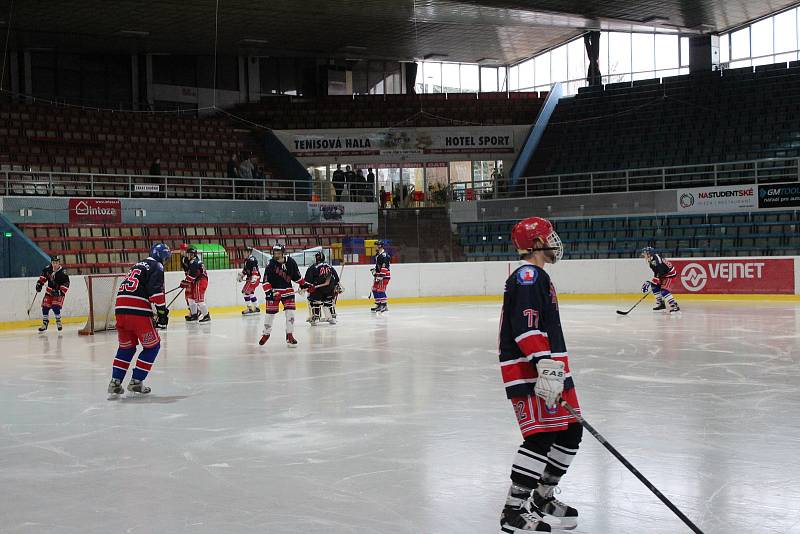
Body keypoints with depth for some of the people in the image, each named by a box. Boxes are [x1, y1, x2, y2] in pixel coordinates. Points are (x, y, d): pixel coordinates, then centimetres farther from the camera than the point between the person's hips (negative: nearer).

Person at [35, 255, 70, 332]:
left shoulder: (62, 272, -19)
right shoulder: (48, 269, -6)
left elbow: (66, 283, -19)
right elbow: (43, 275, 15)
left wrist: (61, 292, -26)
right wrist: (40, 283, 7)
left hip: (58, 291, -5)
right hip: (49, 291, 5)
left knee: (55, 307, -18)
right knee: (45, 307, 0)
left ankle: (58, 321, 4)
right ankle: (45, 323, 15)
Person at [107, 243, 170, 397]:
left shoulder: (138, 265, 30)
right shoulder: (157, 266, 4)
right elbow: (155, 289, -12)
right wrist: (162, 310, -9)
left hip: (120, 308, 8)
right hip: (138, 311, -8)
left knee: (126, 347, 21)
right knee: (152, 346, 8)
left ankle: (115, 382, 13)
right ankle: (136, 381, 6)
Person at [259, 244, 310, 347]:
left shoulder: (291, 262, -5)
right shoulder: (271, 264, -14)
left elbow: (296, 275, 12)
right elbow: (266, 280, -14)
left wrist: (303, 284, 12)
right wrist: (268, 292, -22)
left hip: (287, 290, 2)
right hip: (274, 291, -2)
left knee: (290, 312, -8)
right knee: (270, 313, 2)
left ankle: (289, 335, 1)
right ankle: (266, 333, 24)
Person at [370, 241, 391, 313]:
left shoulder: (384, 254, -16)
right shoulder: (378, 254, 17)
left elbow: (384, 266, -24)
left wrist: (381, 275, -27)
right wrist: (374, 270, 23)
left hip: (384, 275, -11)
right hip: (379, 275, 11)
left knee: (381, 290, -15)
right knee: (375, 289, 11)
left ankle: (384, 305, -12)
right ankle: (378, 305, 17)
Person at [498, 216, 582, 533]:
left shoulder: (538, 277, 22)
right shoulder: (527, 275, -12)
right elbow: (526, 326, -24)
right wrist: (546, 366, -32)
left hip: (548, 368, 11)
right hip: (528, 371, -11)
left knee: (570, 432, 12)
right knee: (541, 436, -14)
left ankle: (542, 499, 25)